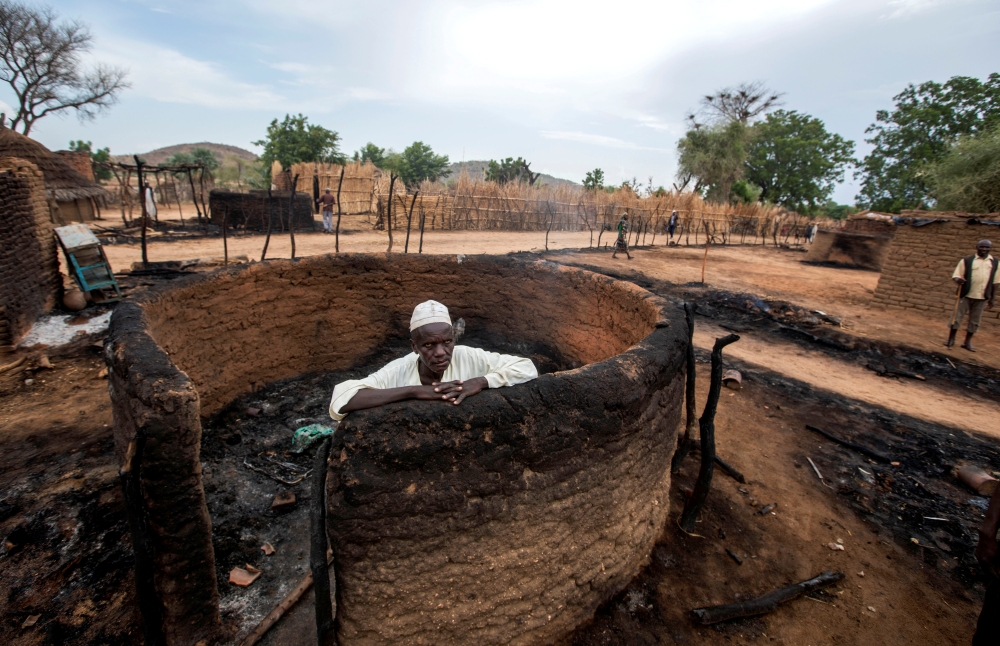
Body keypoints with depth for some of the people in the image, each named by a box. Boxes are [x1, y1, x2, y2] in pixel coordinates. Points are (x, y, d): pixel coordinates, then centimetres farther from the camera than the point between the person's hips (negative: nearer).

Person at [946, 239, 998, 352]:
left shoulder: (994, 263, 6)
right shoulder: (967, 260, -2)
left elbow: (995, 282, 10)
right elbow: (956, 275, -2)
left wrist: (992, 298, 10)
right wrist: (958, 279, -27)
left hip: (982, 297, 2)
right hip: (966, 294, -2)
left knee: (975, 321, 8)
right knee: (957, 317, 2)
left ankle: (967, 342, 18)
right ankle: (951, 339, 13)